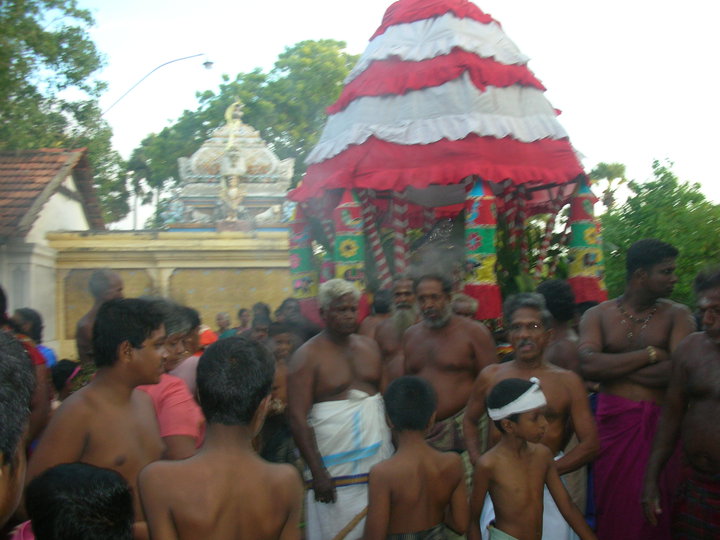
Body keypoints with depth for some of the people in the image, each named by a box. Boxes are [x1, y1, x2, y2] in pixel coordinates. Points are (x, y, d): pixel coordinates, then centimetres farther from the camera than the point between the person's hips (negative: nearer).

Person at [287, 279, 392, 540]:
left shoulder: (369, 347, 10)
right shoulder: (307, 356, -8)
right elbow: (297, 418, -13)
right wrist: (318, 472, -17)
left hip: (378, 461, 5)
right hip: (336, 469, -5)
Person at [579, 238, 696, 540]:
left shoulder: (676, 315, 4)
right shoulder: (597, 316, 6)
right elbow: (588, 365, -12)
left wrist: (612, 368, -8)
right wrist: (650, 354, -9)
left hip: (660, 425, 0)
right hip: (614, 424, 1)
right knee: (615, 513, 5)